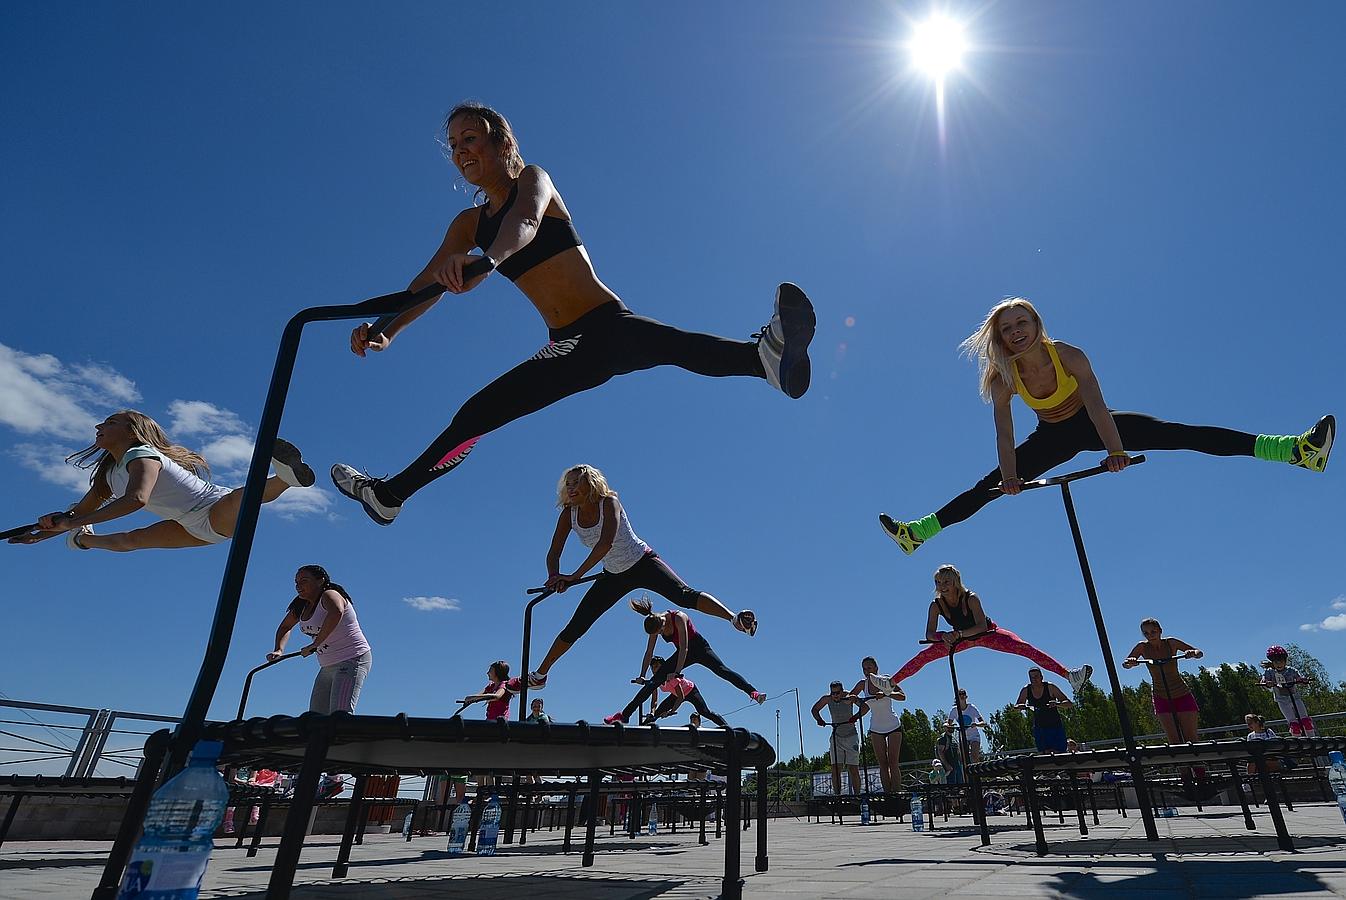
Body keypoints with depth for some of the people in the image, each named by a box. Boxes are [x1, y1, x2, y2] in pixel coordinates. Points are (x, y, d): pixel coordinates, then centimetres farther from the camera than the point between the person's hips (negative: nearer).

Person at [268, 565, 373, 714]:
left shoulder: (329, 595, -15)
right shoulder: (301, 606, 10)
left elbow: (336, 613, -40)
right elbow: (285, 627, 28)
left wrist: (315, 644, -34)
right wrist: (279, 650, 10)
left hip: (352, 661, -9)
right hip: (328, 667, 9)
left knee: (340, 715, -22)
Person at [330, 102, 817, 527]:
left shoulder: (533, 178, -1)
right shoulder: (469, 223, 15)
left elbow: (525, 221, -25)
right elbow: (429, 281, 6)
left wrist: (485, 261, -47)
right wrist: (385, 329, -13)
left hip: (609, 323, -6)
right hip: (570, 348, 6)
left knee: (666, 342, -39)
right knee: (475, 414, 7)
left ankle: (767, 352, -68)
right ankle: (390, 493, 22)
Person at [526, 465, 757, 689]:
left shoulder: (609, 503, -25)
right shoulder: (569, 515, -10)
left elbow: (606, 543, -38)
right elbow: (554, 553, -10)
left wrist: (574, 576, -39)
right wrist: (554, 577, -33)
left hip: (643, 563, -4)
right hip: (613, 576, 5)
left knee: (684, 596, -26)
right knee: (575, 627, 6)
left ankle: (736, 619, -27)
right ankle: (539, 675, 20)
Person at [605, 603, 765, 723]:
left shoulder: (678, 617, -28)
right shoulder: (655, 625, -10)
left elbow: (684, 648, -29)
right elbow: (649, 653, -2)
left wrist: (676, 672, -29)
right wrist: (642, 675, -6)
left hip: (699, 648, -5)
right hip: (683, 653, 5)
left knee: (722, 670, -27)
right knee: (655, 680, -3)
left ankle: (753, 692, -34)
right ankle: (625, 714, -3)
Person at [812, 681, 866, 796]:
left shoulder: (849, 698, -17)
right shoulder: (827, 699, -7)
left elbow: (865, 707, -28)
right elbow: (815, 709, 8)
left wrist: (856, 716, -44)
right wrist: (819, 719, -10)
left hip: (851, 736, -2)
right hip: (836, 737, 3)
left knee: (853, 770, -4)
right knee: (835, 769, -5)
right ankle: (837, 795, 1)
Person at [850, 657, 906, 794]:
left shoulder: (886, 681, -14)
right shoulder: (863, 684, -4)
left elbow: (902, 696, -26)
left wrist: (886, 693, -42)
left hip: (893, 726, -3)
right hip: (876, 728, 3)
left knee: (893, 763, -7)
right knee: (882, 764, 2)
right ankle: (887, 793, 4)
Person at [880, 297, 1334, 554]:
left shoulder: (1068, 354, -25)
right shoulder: (1002, 377, -21)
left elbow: (1096, 404, -32)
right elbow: (1004, 431, -24)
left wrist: (1115, 450, -41)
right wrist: (1009, 476, -31)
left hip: (1092, 423, -1)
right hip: (1054, 437, 1)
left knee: (1178, 434, -17)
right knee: (987, 487, -5)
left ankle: (1297, 449, -16)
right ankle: (916, 533, -1)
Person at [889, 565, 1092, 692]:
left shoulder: (970, 598, -32)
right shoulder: (936, 605, -23)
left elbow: (982, 626, -38)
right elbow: (930, 634, -26)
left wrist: (959, 633, -51)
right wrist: (944, 636, -47)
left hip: (987, 633, -3)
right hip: (961, 638, 3)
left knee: (1025, 648, -22)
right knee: (922, 656, -6)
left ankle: (1069, 675, -23)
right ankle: (892, 683, 5)